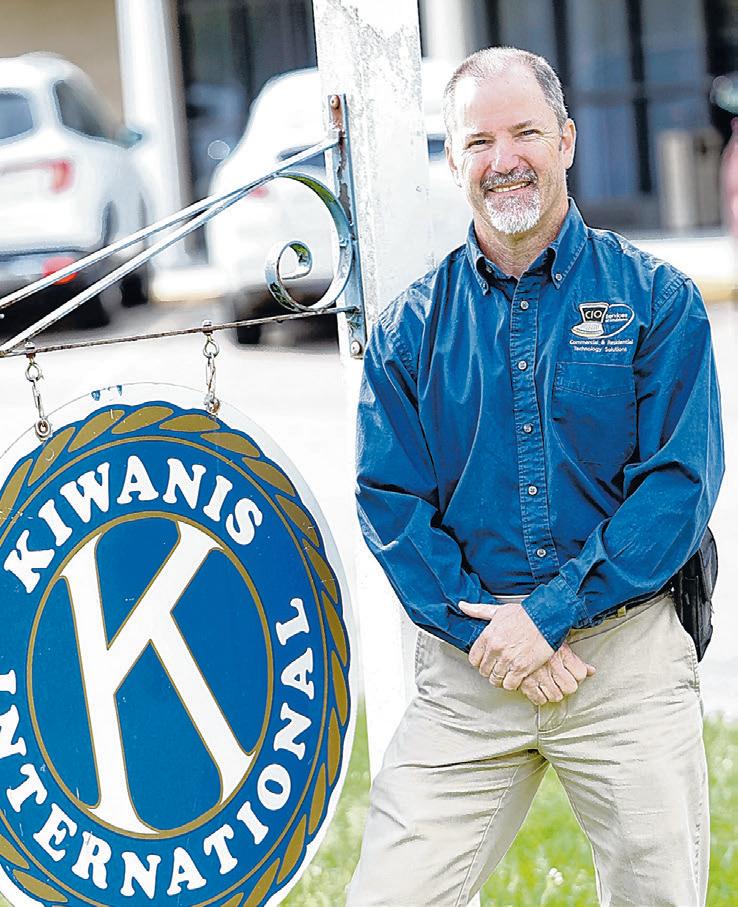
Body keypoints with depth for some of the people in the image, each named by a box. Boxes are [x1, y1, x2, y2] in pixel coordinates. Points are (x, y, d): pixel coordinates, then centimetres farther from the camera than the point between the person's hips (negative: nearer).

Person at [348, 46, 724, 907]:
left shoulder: (654, 298, 2)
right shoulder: (410, 327, 8)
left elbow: (680, 483, -5)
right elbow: (389, 502, 3)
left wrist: (547, 615, -13)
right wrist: (483, 630, -11)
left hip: (626, 653, -1)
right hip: (467, 667, 1)